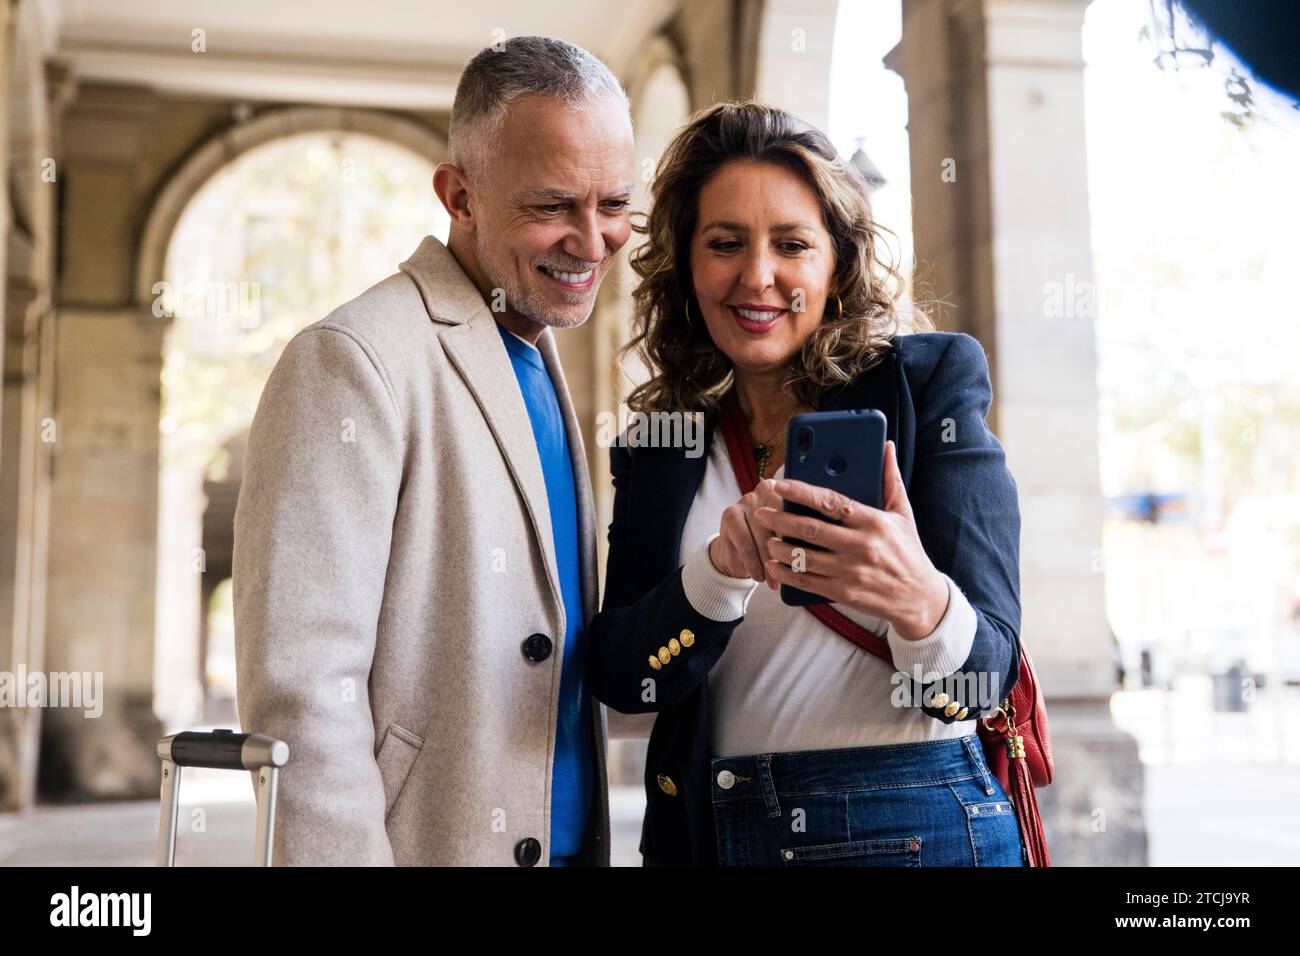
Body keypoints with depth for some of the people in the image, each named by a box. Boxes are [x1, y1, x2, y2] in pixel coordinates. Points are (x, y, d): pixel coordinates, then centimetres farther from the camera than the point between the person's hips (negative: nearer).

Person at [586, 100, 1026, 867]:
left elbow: (987, 669, -12)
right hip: (708, 830, 3)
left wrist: (921, 604, -34)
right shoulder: (658, 451, 3)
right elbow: (619, 677, -6)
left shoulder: (931, 380, -6)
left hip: (911, 826, -2)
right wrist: (722, 570, -24)